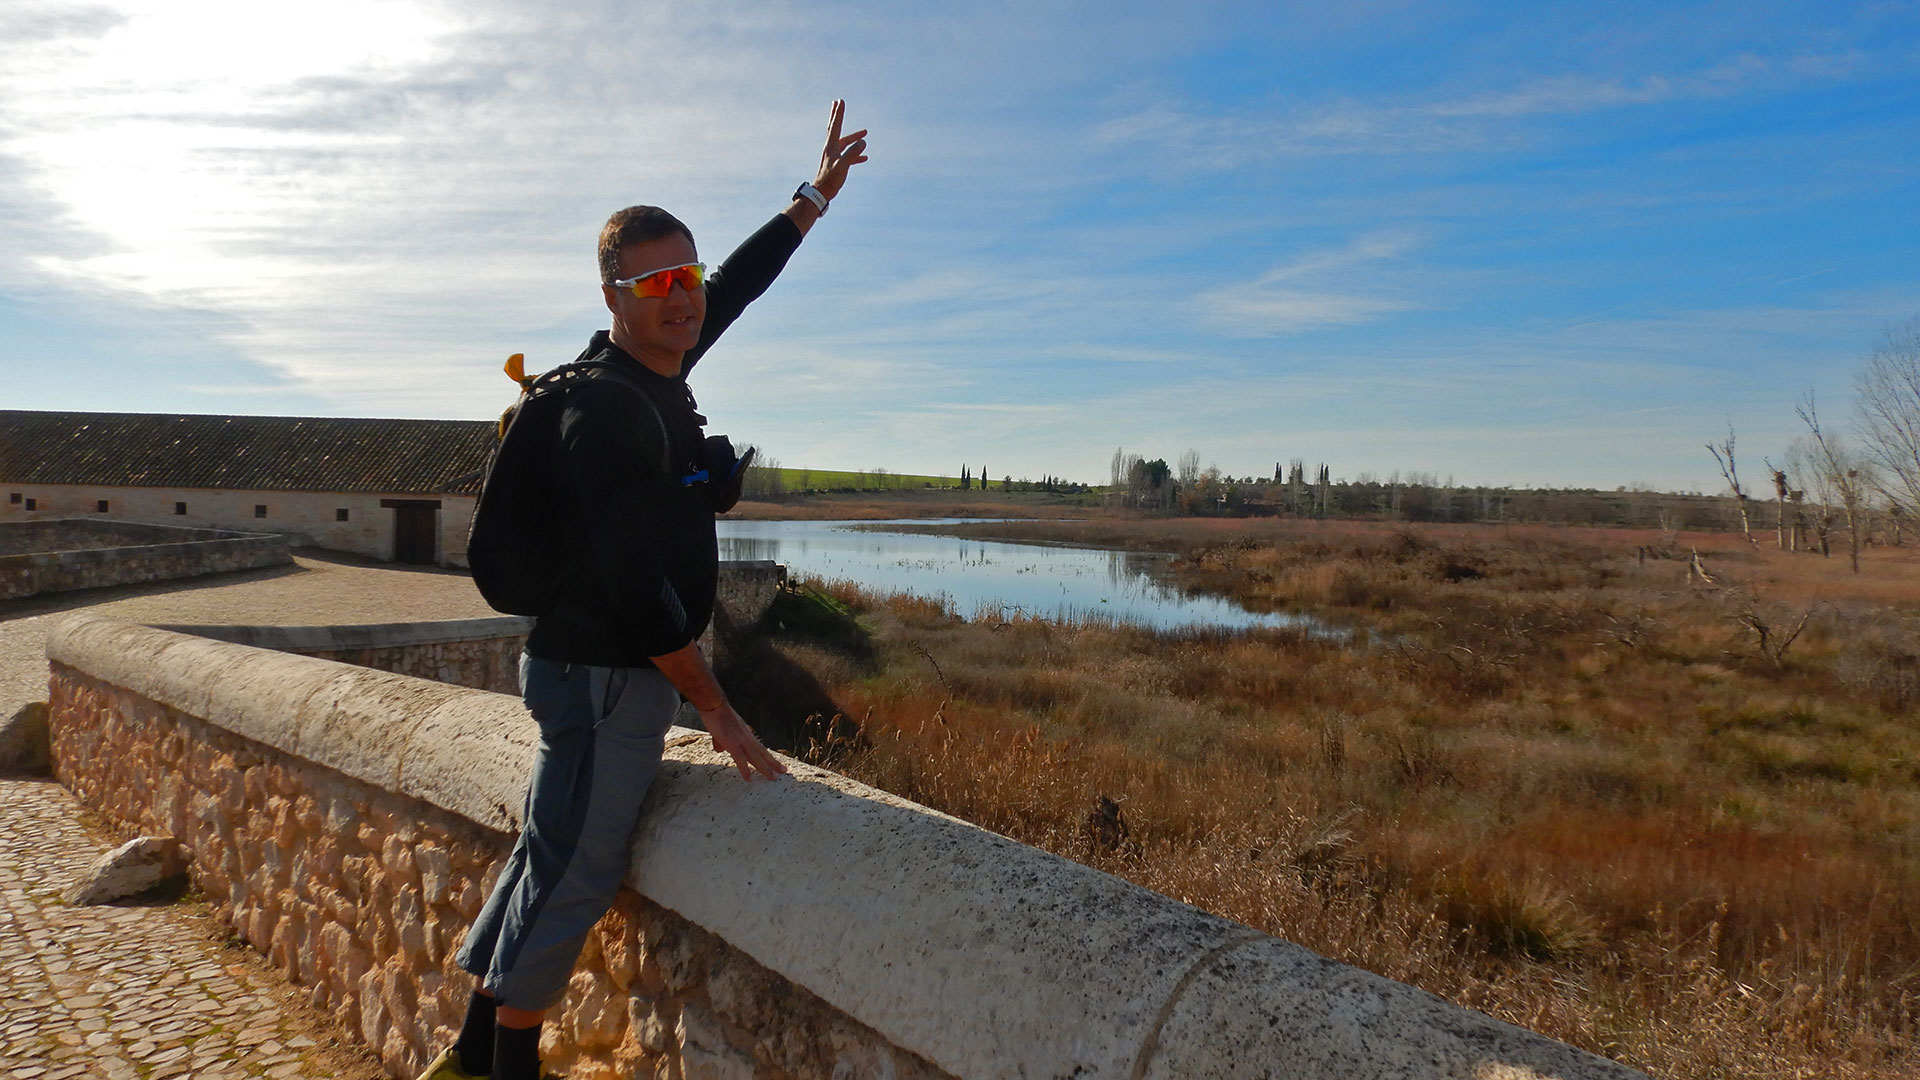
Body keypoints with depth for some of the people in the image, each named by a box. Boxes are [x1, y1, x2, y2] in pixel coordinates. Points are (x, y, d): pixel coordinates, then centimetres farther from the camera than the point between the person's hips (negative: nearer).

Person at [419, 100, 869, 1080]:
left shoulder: (658, 371, 7)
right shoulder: (605, 407, -21)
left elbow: (737, 283, 23)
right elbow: (634, 582, -25)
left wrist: (816, 195, 29)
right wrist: (716, 709, -20)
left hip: (595, 669, 10)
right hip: (605, 677, -10)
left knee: (549, 855, 17)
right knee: (576, 873, 1)